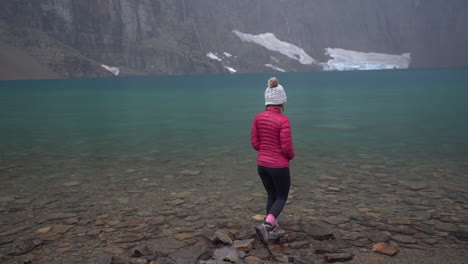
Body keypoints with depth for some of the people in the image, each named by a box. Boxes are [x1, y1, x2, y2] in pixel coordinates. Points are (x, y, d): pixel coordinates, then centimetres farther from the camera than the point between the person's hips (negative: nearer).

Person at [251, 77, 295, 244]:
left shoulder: (258, 118, -3)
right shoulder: (283, 120, -20)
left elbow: (255, 143, 1)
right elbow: (287, 148, -19)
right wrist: (291, 155, 4)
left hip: (262, 164, 6)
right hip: (279, 166, -5)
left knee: (272, 196, 23)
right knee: (282, 198, 14)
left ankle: (274, 230, 28)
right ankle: (265, 226, -5)